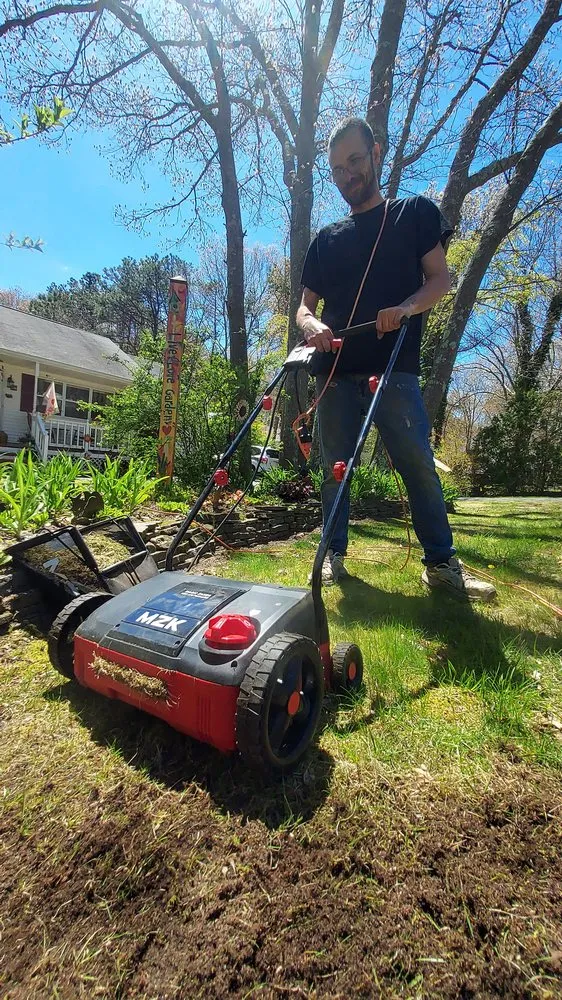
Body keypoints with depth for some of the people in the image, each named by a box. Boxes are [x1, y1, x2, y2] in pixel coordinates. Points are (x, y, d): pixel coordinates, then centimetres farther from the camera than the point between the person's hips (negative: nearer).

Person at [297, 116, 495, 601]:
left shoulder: (414, 212, 15)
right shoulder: (326, 239, 22)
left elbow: (440, 278, 5)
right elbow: (306, 304, 17)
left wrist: (406, 308, -16)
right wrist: (312, 326, -8)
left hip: (395, 366, -3)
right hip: (335, 371, 4)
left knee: (419, 463, -8)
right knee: (335, 467, 3)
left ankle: (442, 562, 4)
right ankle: (335, 554, 15)